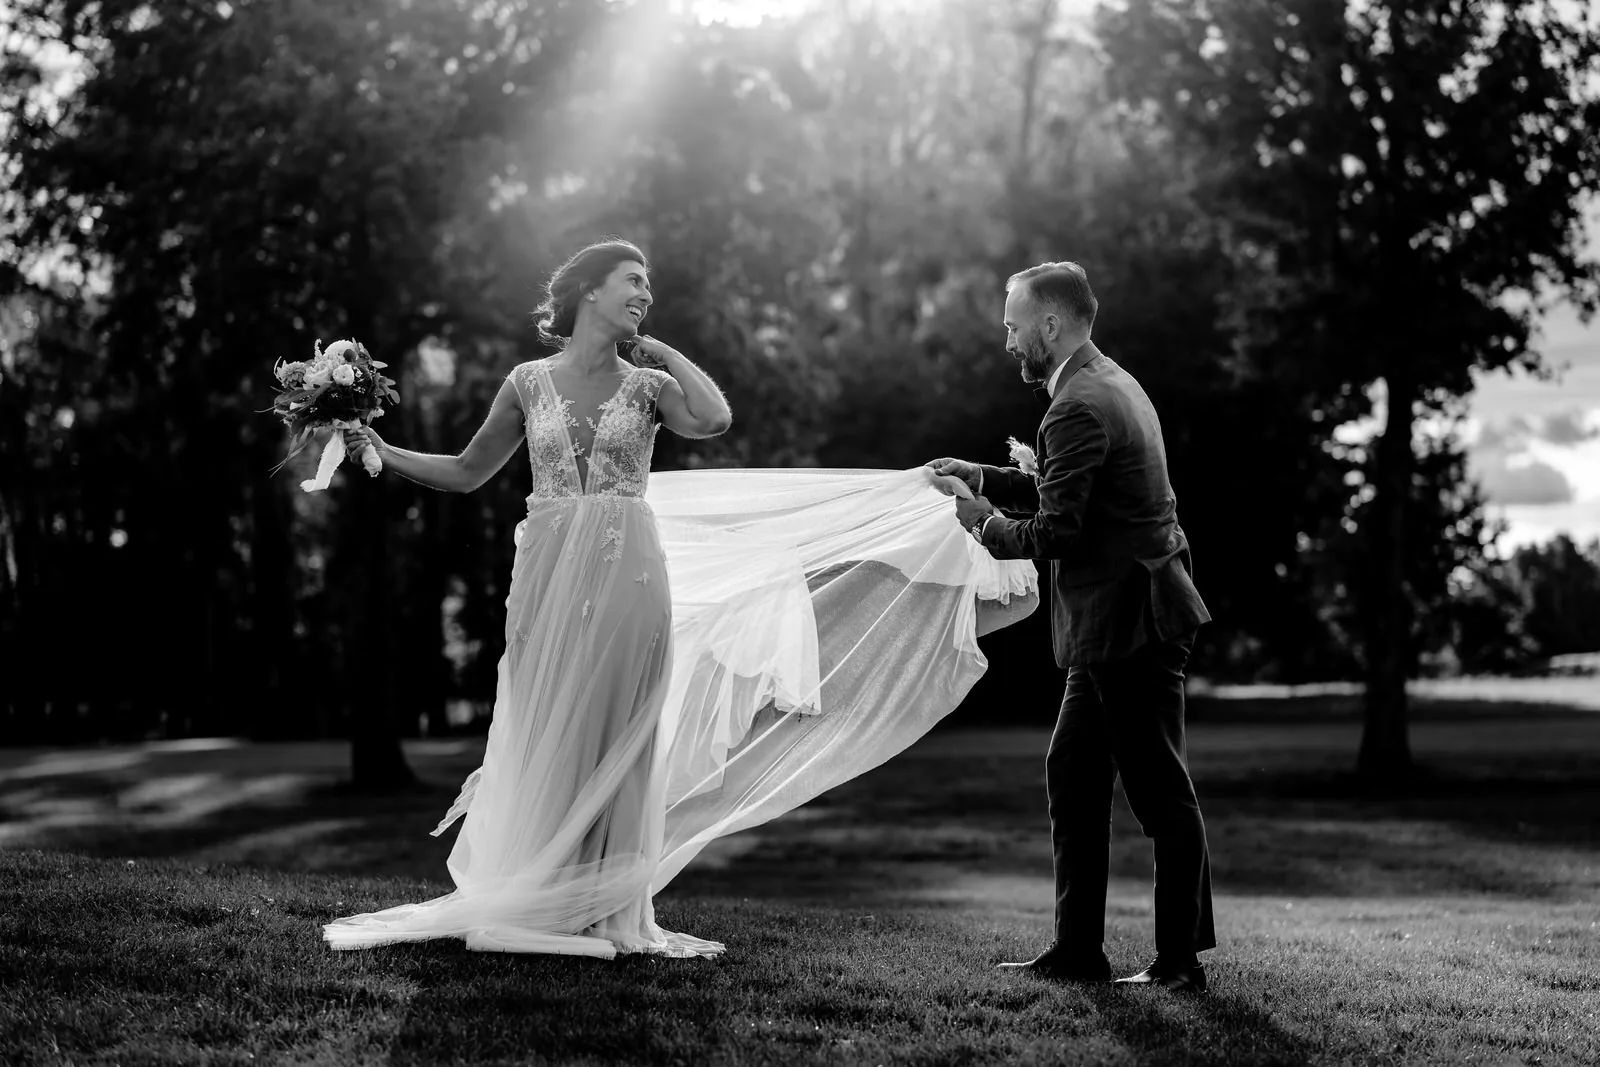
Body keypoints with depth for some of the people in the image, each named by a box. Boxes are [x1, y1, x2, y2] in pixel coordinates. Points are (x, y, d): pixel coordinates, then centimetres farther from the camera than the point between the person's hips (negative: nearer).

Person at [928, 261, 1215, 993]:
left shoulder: (1077, 409, -19)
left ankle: (1181, 960, 7)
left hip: (1129, 622, -11)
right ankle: (1077, 951, 18)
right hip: (1114, 626, 11)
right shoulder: (1109, 385, 14)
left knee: (1160, 793, -2)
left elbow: (1055, 532, -20)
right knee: (1072, 775, 13)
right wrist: (983, 477, 16)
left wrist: (987, 527, -3)